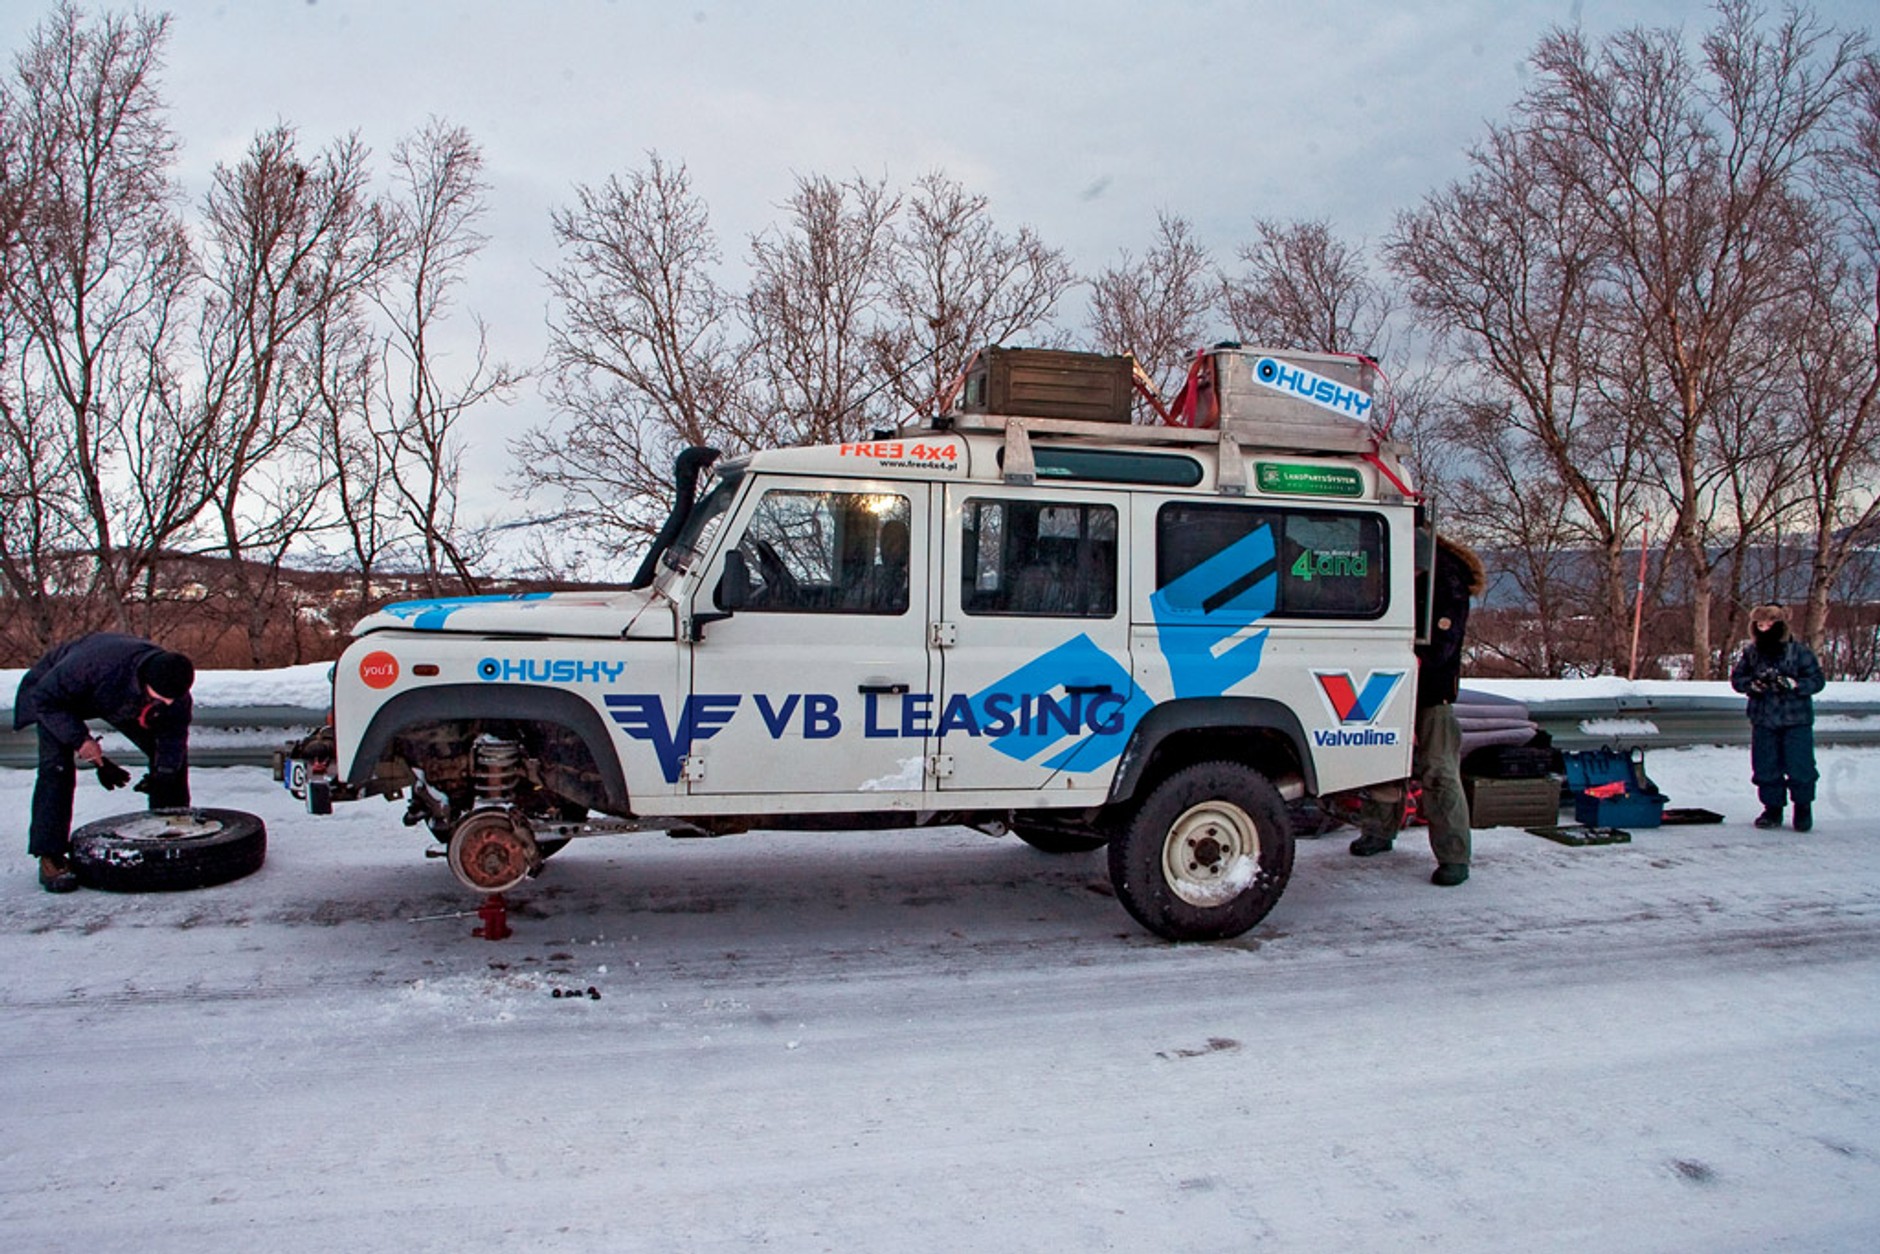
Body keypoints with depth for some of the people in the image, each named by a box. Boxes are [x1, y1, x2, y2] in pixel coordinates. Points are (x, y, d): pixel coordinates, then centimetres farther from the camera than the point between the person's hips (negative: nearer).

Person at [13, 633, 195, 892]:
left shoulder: (174, 690, -31)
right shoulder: (96, 663, -46)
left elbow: (173, 734, -18)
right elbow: (45, 698, -32)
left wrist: (164, 773, -32)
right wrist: (79, 739, -38)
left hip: (123, 702, 4)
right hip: (57, 694, -4)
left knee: (172, 756, -3)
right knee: (56, 766, -23)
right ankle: (50, 856, -17)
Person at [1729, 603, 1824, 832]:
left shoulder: (1799, 651, -5)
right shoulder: (1750, 652, 3)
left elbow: (1817, 680, -5)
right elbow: (1737, 678, 7)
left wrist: (1793, 684, -21)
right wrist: (1754, 684, -12)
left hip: (1796, 720, -3)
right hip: (1763, 720, 3)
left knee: (1800, 766, -2)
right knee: (1766, 768, 7)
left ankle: (1803, 808, 15)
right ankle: (1772, 808, 19)